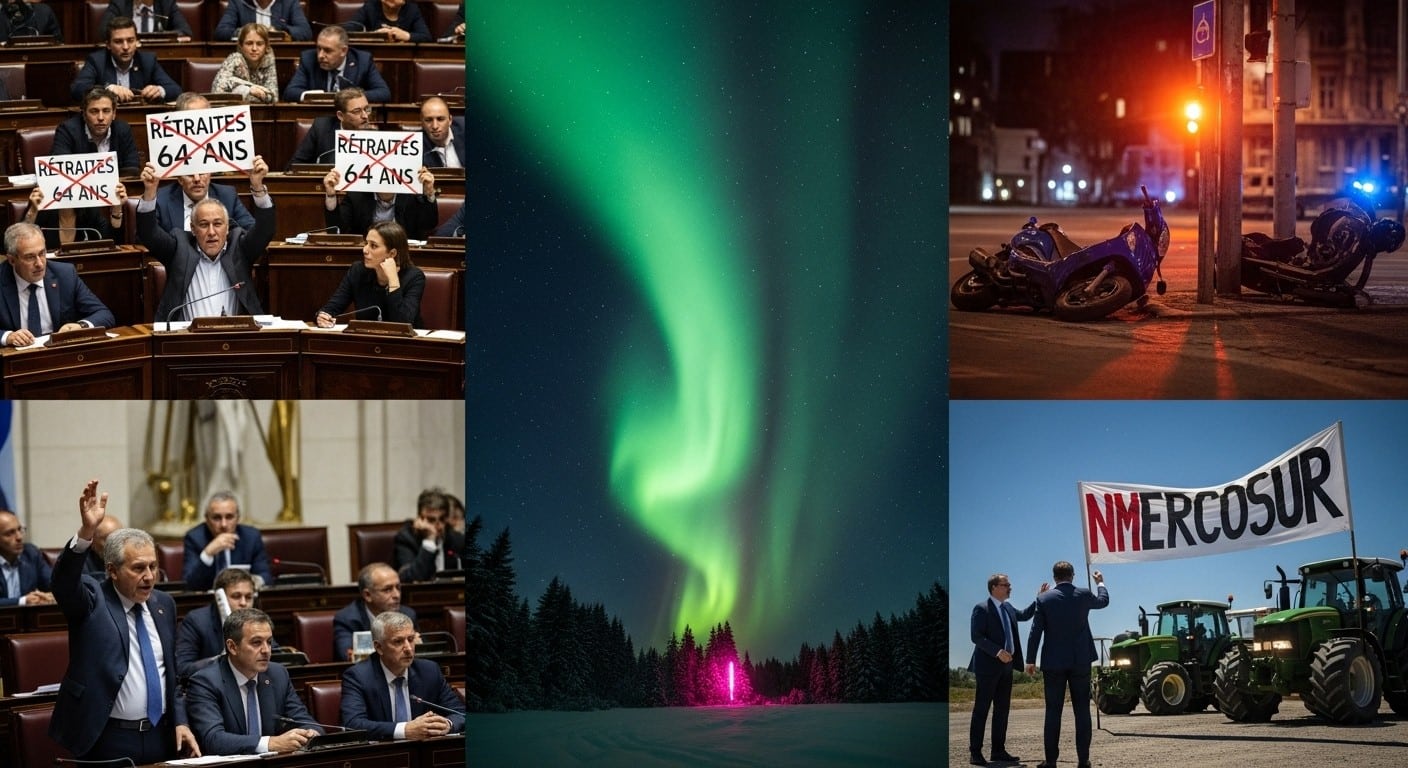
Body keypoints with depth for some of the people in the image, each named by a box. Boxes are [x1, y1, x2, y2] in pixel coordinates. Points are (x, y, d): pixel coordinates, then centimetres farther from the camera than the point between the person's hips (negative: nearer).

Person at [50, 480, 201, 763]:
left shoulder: (164, 603, 10)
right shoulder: (92, 599, -5)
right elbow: (64, 580, -26)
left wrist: (180, 721, 8)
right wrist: (87, 532, -42)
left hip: (161, 736, 5)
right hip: (107, 740, -5)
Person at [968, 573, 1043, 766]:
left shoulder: (1008, 608, 16)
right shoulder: (981, 609, -9)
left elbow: (1024, 615, 32)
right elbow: (976, 636, -16)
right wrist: (997, 652, -24)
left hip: (1005, 666, 8)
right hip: (988, 665, -8)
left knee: (1002, 709, 9)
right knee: (981, 709, -6)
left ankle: (998, 750, 15)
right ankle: (975, 752, -4)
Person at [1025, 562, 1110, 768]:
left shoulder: (1045, 599, -5)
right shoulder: (1083, 595, -1)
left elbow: (1036, 631, -5)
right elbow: (1103, 600, 22)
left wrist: (1030, 660, 2)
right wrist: (1100, 583, 42)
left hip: (1053, 662, -1)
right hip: (1080, 661, 1)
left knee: (1053, 711, 2)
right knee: (1082, 710, 5)